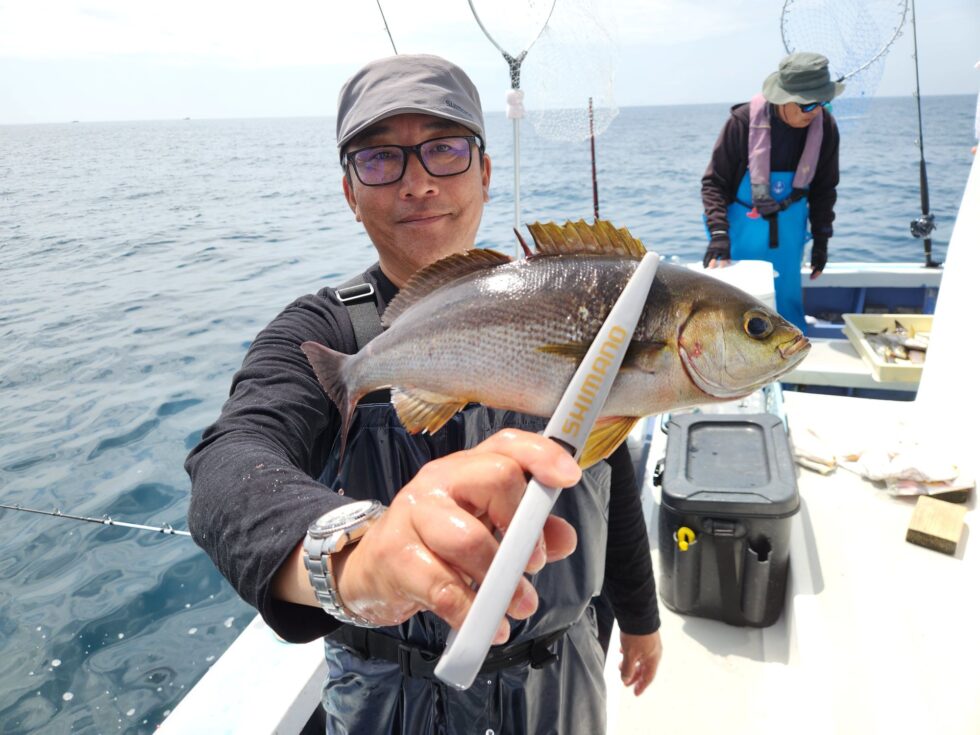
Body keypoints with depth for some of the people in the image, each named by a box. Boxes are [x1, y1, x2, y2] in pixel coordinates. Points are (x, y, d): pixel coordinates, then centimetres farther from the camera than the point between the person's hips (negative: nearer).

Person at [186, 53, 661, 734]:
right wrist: (351, 553, -59)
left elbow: (614, 484, 4)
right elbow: (231, 471, -37)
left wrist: (640, 617, 15)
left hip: (561, 673, 3)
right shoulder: (320, 338, -17)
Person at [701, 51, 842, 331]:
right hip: (740, 224, -3)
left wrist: (821, 240, 4)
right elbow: (714, 182, -15)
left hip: (788, 228, 3)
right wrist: (718, 234, -25)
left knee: (787, 298, 11)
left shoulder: (825, 127, -9)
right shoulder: (744, 121, -21)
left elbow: (824, 188, 4)